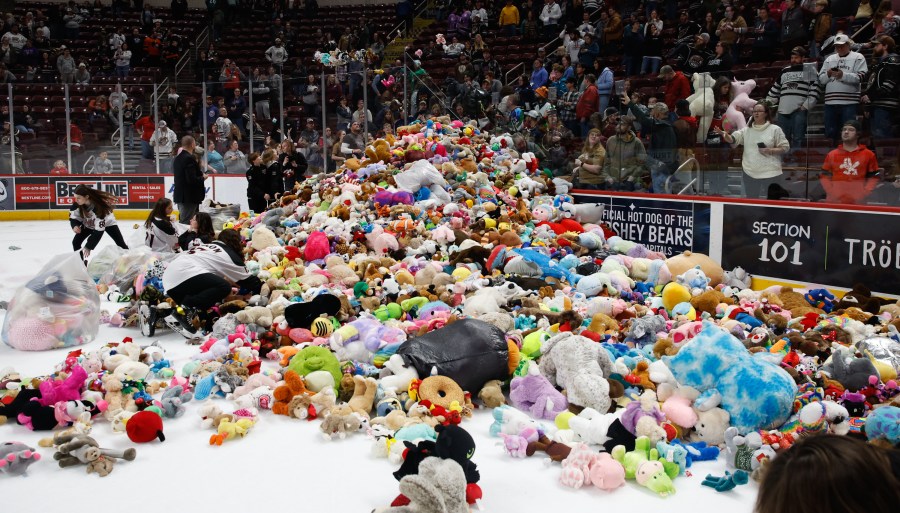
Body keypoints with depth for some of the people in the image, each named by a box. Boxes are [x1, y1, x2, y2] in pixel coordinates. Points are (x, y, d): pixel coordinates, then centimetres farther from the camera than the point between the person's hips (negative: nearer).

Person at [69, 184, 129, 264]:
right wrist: (75, 225, -33)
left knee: (121, 244, -8)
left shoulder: (98, 206, -43)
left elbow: (99, 230, -40)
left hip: (107, 223, -5)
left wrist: (89, 247, -39)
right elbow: (73, 217, -8)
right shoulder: (76, 205, -28)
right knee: (76, 242, -9)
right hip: (88, 224, 5)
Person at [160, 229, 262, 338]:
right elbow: (249, 281, 13)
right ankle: (183, 310, -22)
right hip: (184, 275, -8)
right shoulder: (230, 255, 8)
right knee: (223, 287, -16)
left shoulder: (207, 246, 29)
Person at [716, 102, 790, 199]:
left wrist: (770, 151, -17)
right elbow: (732, 139, -5)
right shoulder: (746, 130, 8)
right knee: (751, 200, 14)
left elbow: (785, 147, -1)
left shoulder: (775, 129, -1)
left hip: (770, 172, -3)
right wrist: (724, 134, -26)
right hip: (749, 172, 4)